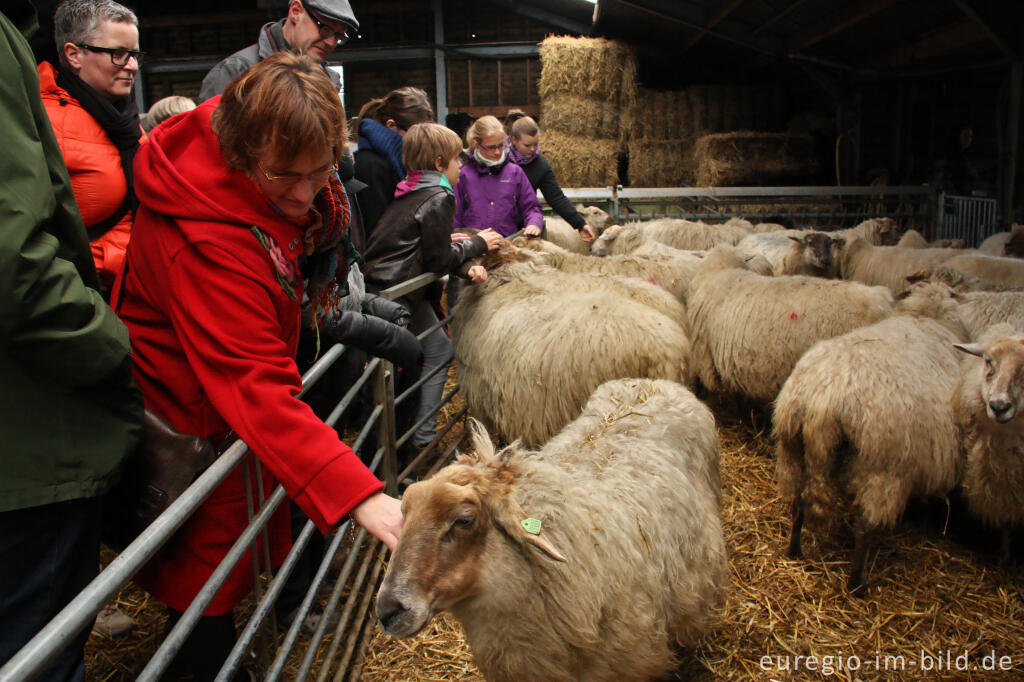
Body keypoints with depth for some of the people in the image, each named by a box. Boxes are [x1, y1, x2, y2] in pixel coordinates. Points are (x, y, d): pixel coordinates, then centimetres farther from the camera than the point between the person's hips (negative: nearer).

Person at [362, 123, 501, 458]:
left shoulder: (411, 193, 16)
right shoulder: (439, 198, -13)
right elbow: (439, 258, -13)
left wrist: (466, 266, 0)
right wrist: (477, 244, 2)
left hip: (377, 283, 9)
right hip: (401, 292, -9)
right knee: (438, 351, 3)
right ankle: (423, 439, 6)